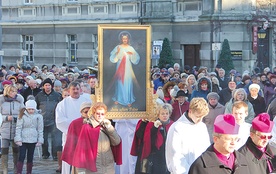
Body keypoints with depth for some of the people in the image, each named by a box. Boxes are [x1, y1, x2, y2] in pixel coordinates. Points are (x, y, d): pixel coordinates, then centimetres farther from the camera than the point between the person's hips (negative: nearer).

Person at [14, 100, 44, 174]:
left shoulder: (38, 116, 2)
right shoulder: (22, 116, -3)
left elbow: (40, 129, 5)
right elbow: (18, 128, -3)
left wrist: (40, 140, 0)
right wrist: (18, 139, -10)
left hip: (33, 140, 2)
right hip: (23, 140, -2)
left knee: (30, 157, 9)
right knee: (21, 156, -6)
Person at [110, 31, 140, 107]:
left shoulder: (130, 48, 1)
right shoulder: (118, 47, 0)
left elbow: (136, 59, -2)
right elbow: (113, 58, -4)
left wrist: (132, 54, -20)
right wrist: (117, 52, -20)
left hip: (128, 68, 0)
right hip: (120, 68, 0)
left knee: (128, 83, 0)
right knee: (119, 83, 6)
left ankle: (129, 100, 9)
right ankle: (118, 98, 19)